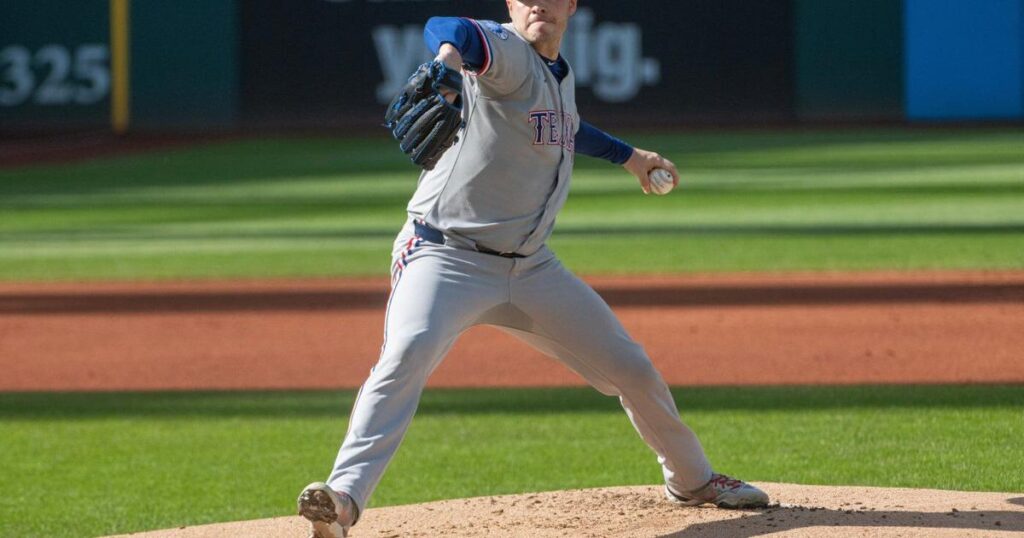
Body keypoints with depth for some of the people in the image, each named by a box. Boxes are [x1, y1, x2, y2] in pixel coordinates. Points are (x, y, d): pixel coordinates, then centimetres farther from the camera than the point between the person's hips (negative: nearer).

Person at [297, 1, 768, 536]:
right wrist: (450, 52, -65)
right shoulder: (506, 52, -15)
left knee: (631, 369, 11)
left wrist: (628, 155, 45)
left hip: (530, 267, 7)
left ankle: (691, 479, 35)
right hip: (445, 255, -7)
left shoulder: (560, 75, 10)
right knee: (408, 351, -35)